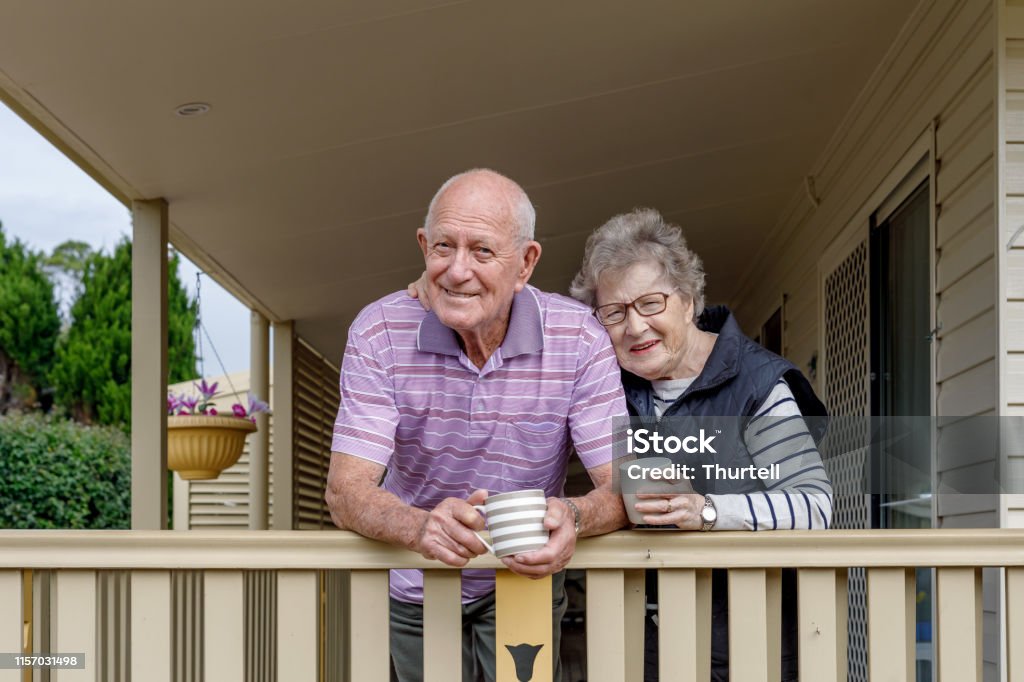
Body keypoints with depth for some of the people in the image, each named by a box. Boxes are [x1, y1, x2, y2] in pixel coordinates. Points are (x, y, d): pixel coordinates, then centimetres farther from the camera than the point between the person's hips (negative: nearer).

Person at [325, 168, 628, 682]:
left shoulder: (579, 339, -18)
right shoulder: (379, 333, -19)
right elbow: (346, 492, -25)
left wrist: (573, 518, -45)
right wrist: (422, 526, -47)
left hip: (526, 583, 0)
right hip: (415, 592, 0)